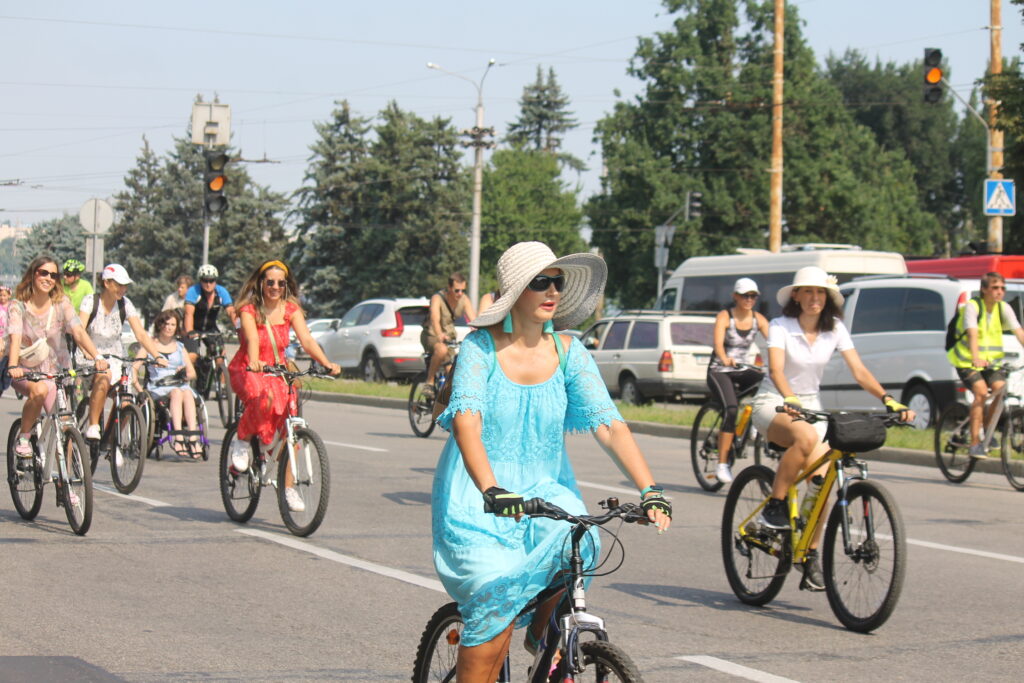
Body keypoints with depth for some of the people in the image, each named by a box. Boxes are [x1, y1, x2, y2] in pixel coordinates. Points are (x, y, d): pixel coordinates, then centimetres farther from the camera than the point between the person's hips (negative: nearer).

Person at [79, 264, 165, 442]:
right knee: (103, 378, -37)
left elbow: (141, 334, -9)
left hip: (114, 358, 4)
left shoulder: (125, 304, -3)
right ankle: (92, 428, -28)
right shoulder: (91, 301, -12)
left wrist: (157, 357, -24)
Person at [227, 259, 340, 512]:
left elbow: (306, 340, -14)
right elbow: (252, 339, -29)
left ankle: (288, 486, -5)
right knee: (263, 398, -38)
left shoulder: (291, 309, -2)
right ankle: (243, 442, -10)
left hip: (277, 371, 4)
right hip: (247, 371, -4)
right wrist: (254, 362, -50)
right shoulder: (249, 309, -11)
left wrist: (326, 363, -32)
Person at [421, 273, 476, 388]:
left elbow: (473, 320, -19)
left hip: (449, 336, 6)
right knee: (442, 350, -37)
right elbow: (435, 319, -39)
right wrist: (440, 335, -60)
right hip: (431, 335, -6)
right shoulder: (438, 298, -23)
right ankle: (429, 382, -23)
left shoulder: (464, 300, -8)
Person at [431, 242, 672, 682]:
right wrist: (491, 491, -42)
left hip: (544, 488, 3)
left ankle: (542, 633, 1)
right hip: (476, 496, -3)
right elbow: (466, 420, -25)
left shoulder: (568, 352, -1)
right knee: (495, 606, -20)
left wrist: (649, 490, -23)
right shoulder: (482, 347, -11)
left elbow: (608, 424, -10)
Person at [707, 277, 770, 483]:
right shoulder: (724, 316, -10)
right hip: (719, 371, -4)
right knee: (731, 409, -30)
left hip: (742, 371, 5)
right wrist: (726, 359, -49)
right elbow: (718, 343, -27)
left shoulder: (758, 319, 2)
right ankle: (722, 464, -27)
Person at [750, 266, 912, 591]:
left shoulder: (835, 329, -2)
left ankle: (811, 559, -1)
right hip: (773, 405, -4)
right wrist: (790, 400, -47)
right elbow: (776, 370, -27)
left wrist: (889, 401, -24)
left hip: (810, 406, 4)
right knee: (806, 438, -38)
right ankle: (774, 507, -22)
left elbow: (859, 371, -8)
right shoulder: (780, 327, -12)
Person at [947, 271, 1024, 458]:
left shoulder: (1004, 309, -3)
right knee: (981, 392, -26)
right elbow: (973, 334, -31)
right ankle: (975, 443, -22)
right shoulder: (972, 306, -16)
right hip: (967, 360, -5)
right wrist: (976, 358, -46)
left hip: (991, 360, 5)